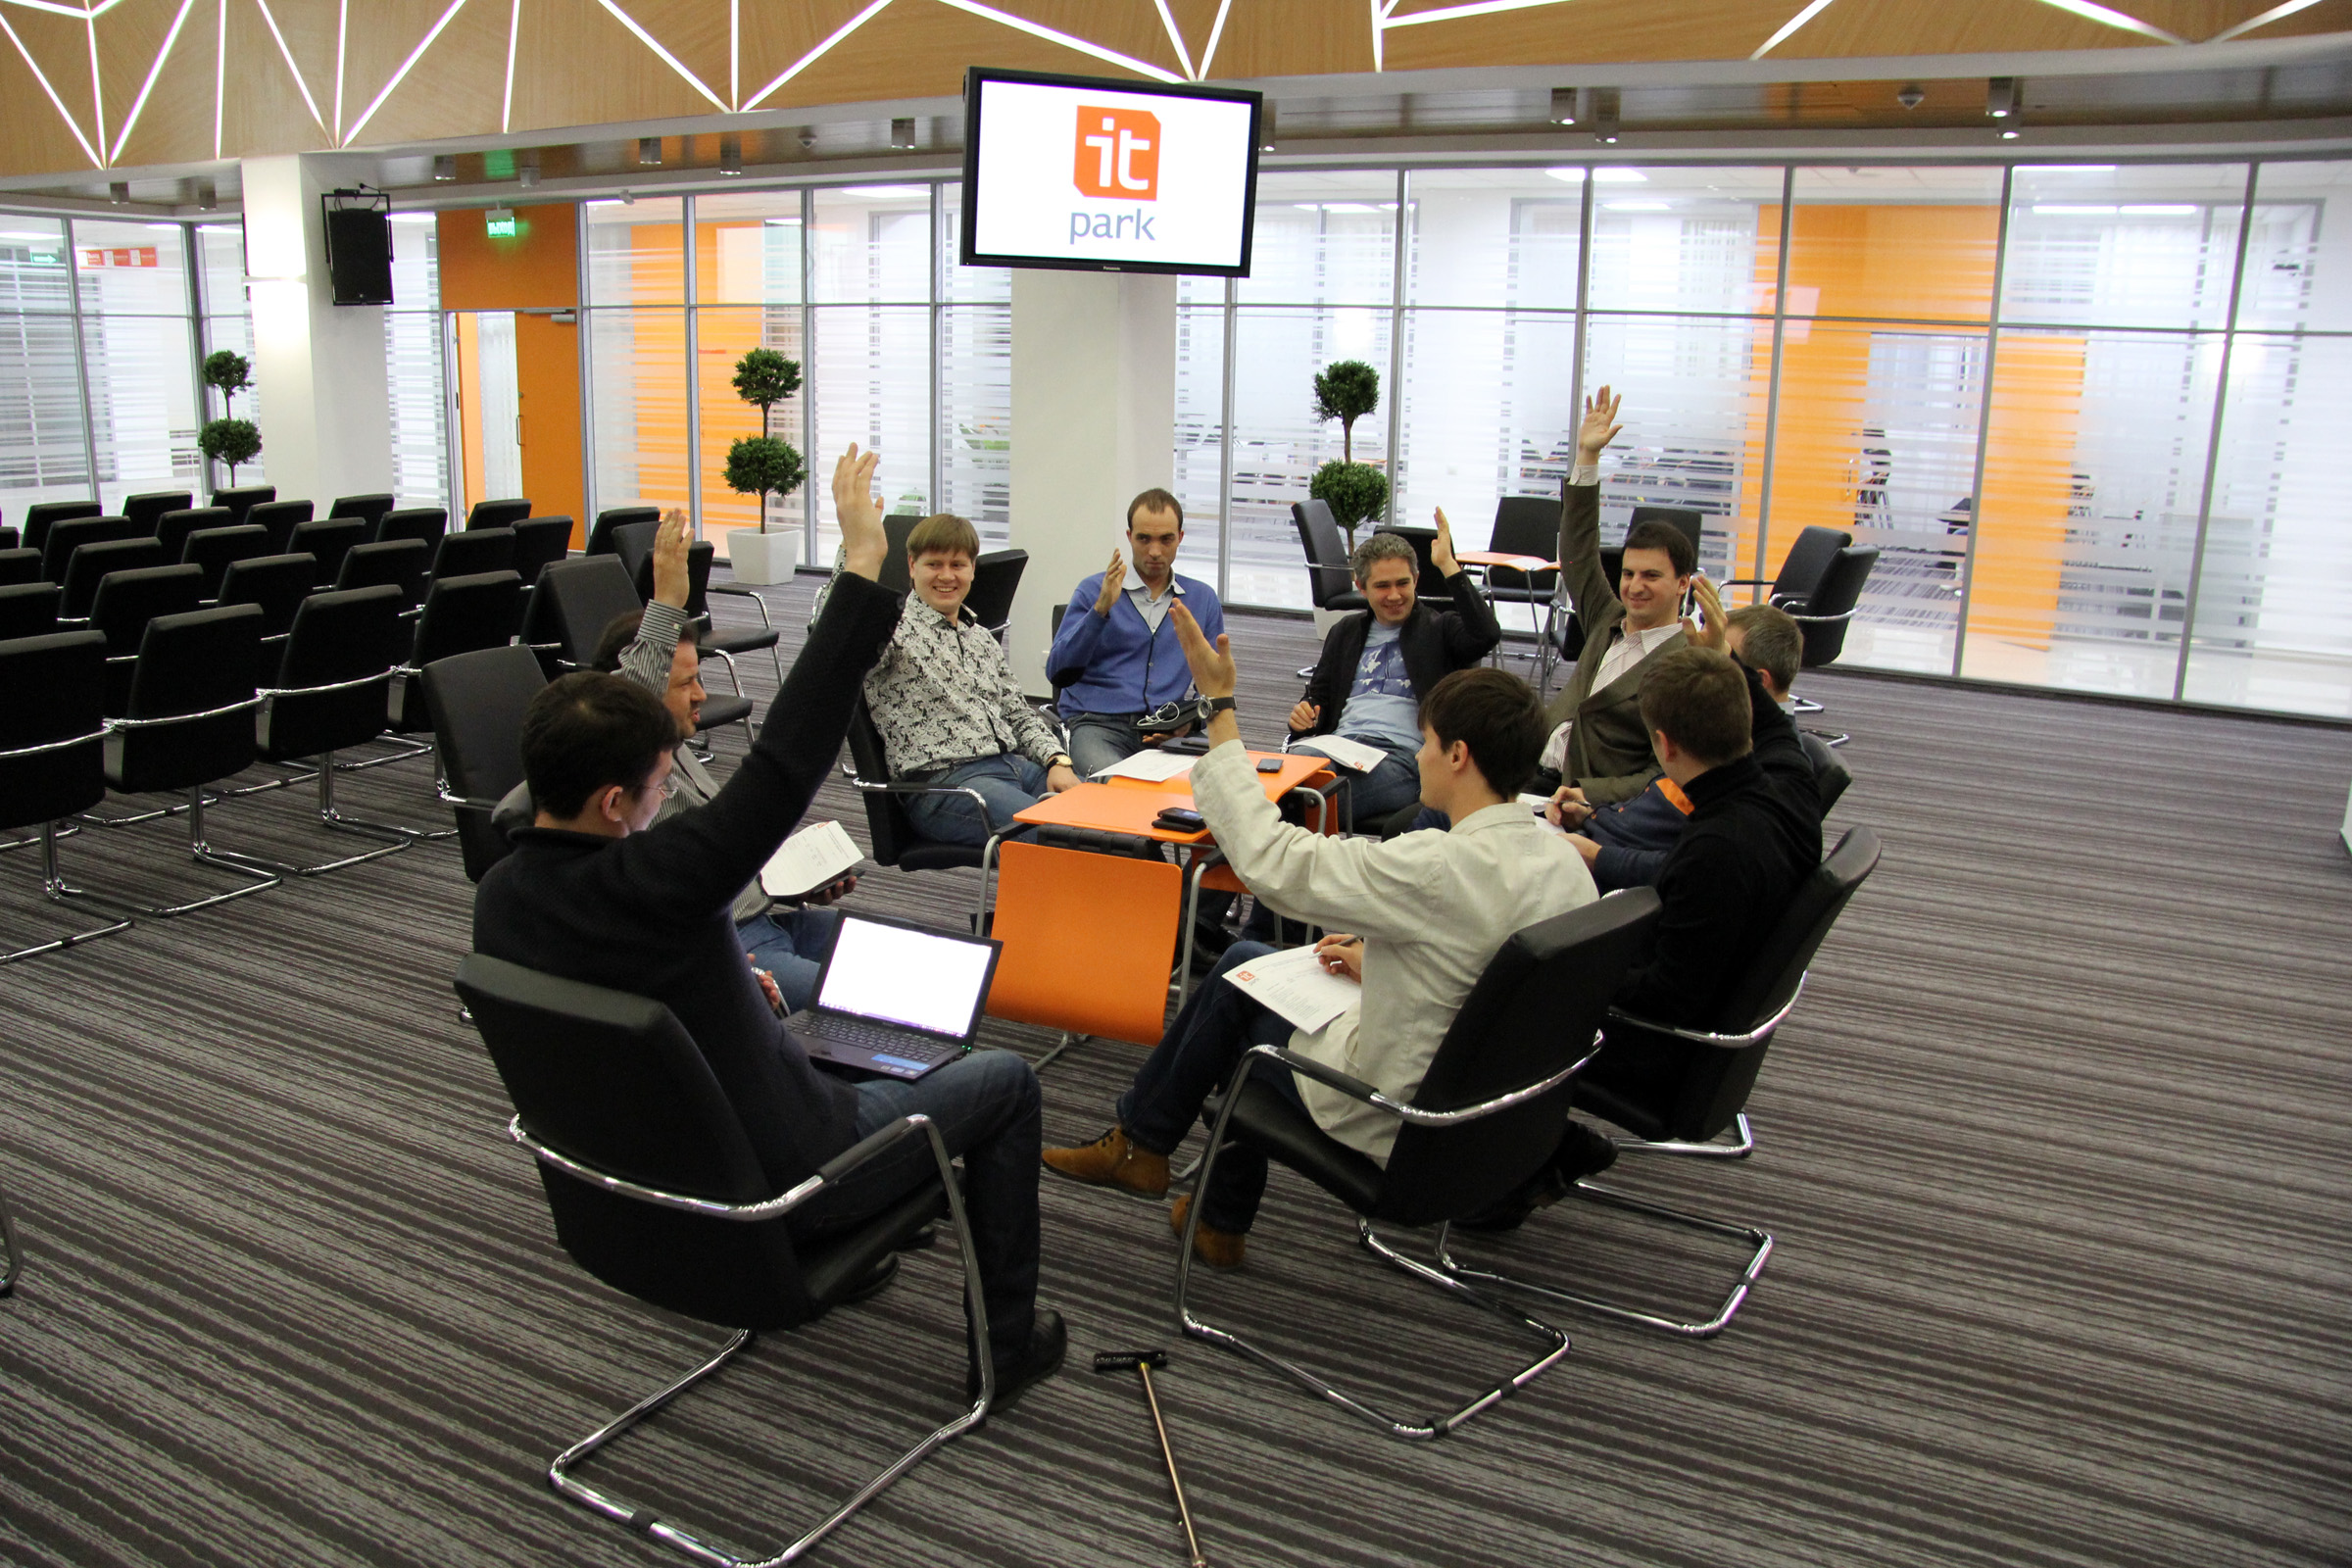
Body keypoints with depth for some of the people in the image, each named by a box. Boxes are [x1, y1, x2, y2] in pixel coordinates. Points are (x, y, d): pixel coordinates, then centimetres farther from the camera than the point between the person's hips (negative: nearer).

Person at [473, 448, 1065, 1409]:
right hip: (774, 1191, -8)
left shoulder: (499, 897, -8)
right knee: (1004, 1080, 9)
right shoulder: (641, 885, -33)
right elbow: (787, 761, -35)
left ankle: (853, 1245, 45)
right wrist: (862, 566, -34)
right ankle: (1006, 1340, 19)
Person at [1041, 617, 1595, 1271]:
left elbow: (1268, 856, -24)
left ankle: (1138, 1146, 34)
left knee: (1240, 974, 15)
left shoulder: (1439, 868, -31)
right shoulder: (1564, 859, -5)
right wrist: (1380, 964, 9)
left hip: (1394, 1129, -8)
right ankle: (1221, 1223, 29)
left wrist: (1220, 704, -19)